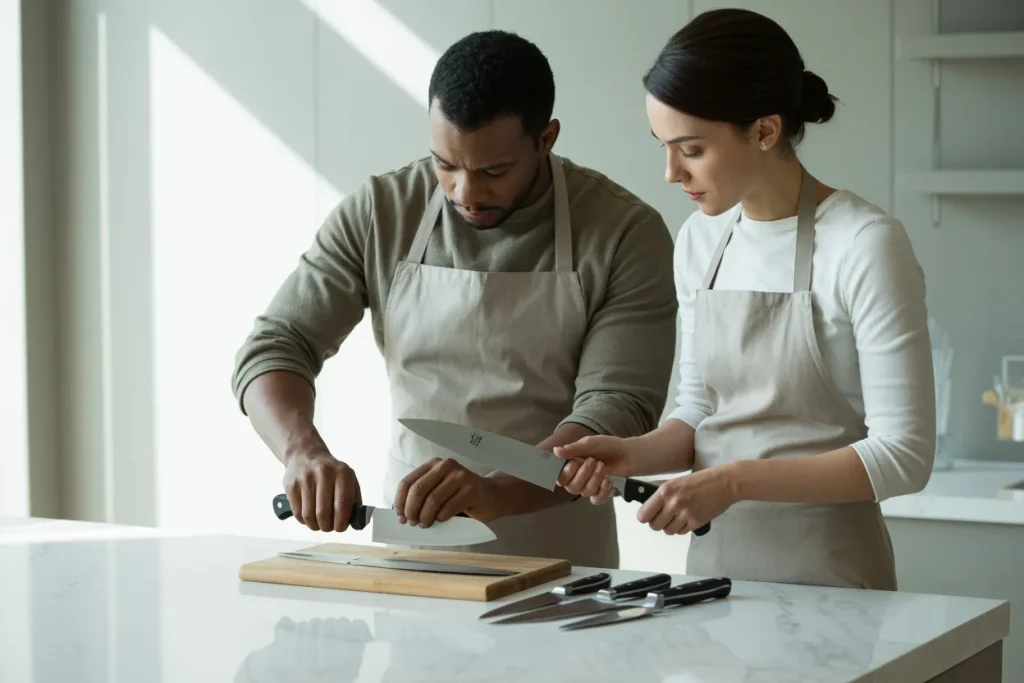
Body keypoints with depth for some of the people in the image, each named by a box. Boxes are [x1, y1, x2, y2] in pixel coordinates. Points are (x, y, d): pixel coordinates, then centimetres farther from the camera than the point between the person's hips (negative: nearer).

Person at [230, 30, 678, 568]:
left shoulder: (625, 234, -7)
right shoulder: (379, 213, 1)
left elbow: (618, 411, -14)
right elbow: (274, 348, 1)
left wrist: (497, 492, -31)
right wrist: (303, 450, -21)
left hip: (557, 563, -1)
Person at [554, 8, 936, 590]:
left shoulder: (863, 245, -16)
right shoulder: (700, 240, 4)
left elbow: (903, 455, -17)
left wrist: (735, 481, -22)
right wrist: (635, 454, -7)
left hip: (826, 572, -5)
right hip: (714, 561, 5)